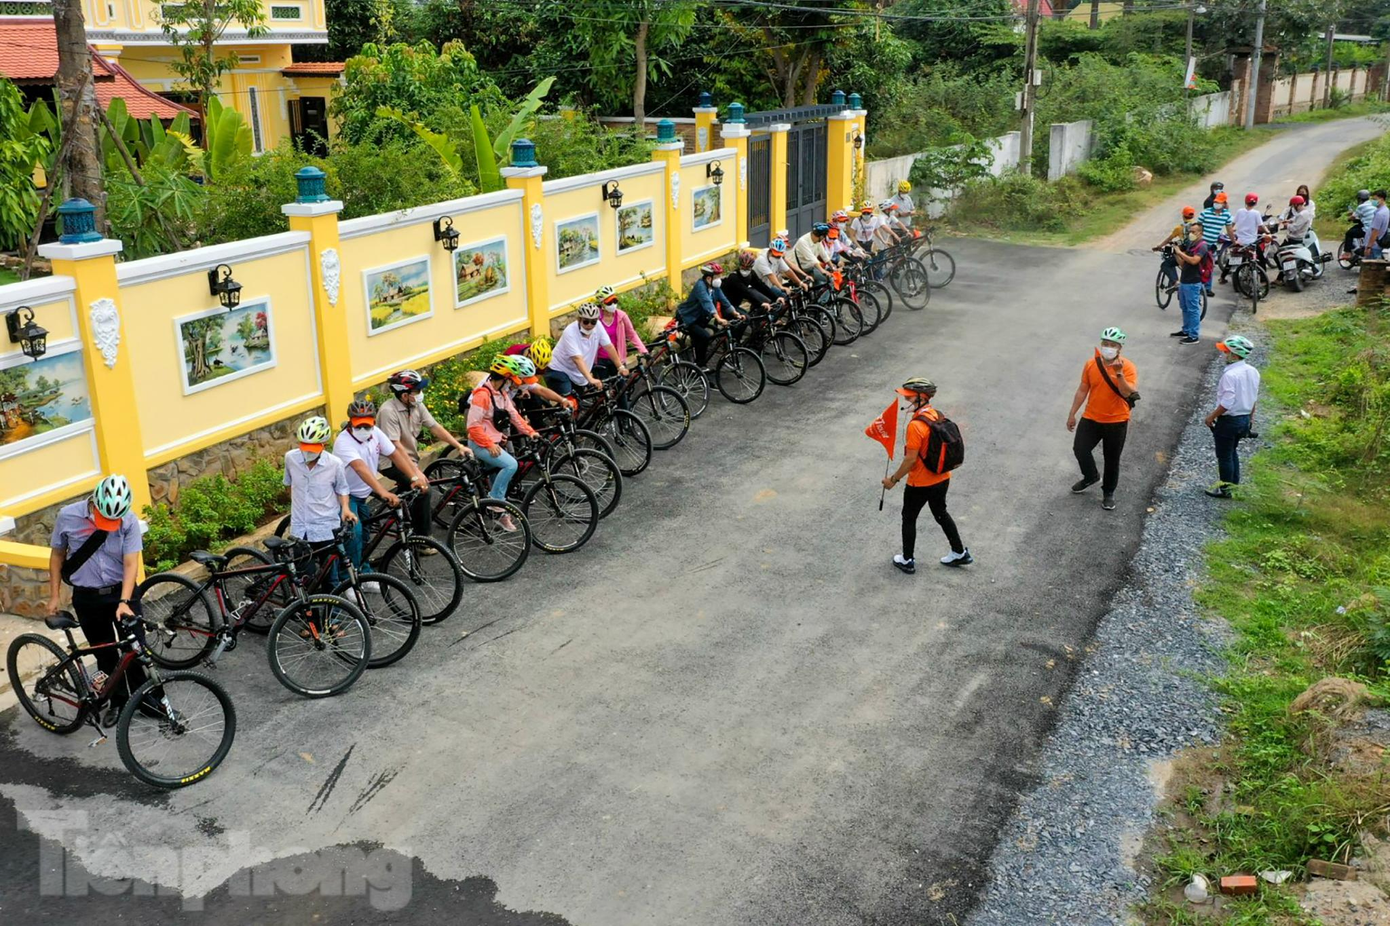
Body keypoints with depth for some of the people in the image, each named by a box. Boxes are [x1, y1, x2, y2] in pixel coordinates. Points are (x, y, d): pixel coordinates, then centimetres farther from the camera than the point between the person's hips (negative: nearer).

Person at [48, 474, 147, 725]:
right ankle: (118, 701, 28)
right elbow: (57, 555, 1)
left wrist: (124, 602, -27)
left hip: (121, 592, -1)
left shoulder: (129, 521, -17)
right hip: (87, 598, 1)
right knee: (105, 655, 11)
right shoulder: (67, 516, -14)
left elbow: (131, 564, -17)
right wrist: (55, 595, 3)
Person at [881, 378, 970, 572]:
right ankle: (960, 553, 35)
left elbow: (911, 459, -24)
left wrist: (893, 479, -13)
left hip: (920, 483, -8)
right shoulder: (938, 415, -2)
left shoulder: (916, 425, -27)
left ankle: (907, 561, 25)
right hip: (942, 478, 8)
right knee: (941, 513, 26)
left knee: (909, 519, 13)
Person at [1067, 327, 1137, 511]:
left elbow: (1128, 394, -26)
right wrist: (1072, 414, 8)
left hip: (1116, 422, -3)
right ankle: (1091, 477, 24)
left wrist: (1119, 374, -36)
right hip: (1091, 418, 3)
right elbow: (1082, 390, 6)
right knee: (1079, 449, -6)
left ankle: (1108, 493, 29)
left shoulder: (1127, 367, -14)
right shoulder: (1091, 365, -3)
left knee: (1112, 459, 9)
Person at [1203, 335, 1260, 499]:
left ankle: (1225, 489, 18)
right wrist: (1249, 418, 22)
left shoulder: (1230, 375, -26)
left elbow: (1226, 403, -26)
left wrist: (1211, 417, -13)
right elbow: (1254, 398, 11)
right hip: (1244, 419, 8)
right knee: (1232, 452, 25)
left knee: (1224, 456, 7)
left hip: (1229, 421, -8)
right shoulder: (1253, 372, 1)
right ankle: (1234, 483, 34)